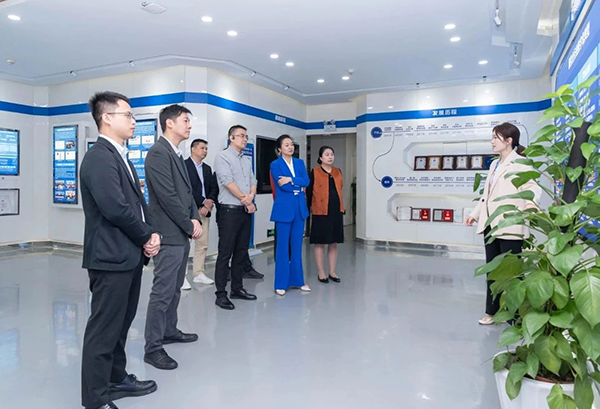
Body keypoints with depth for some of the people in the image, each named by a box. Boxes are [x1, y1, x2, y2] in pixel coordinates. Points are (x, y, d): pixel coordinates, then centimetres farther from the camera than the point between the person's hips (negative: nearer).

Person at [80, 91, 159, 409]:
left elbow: (138, 201, 16)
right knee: (104, 329, 1)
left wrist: (150, 235, 1)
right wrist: (147, 237, -10)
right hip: (111, 258, -10)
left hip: (130, 255, 10)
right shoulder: (99, 157, -16)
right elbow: (115, 208, -25)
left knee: (121, 324, 20)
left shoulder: (119, 156, 15)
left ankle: (116, 379, 36)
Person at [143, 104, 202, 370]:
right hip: (169, 235, -10)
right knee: (163, 291, -4)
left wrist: (195, 219, 2)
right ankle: (152, 347, 6)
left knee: (175, 288, 18)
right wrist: (190, 225, -12)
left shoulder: (176, 154, 16)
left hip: (181, 233, 10)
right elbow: (168, 197, -20)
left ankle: (169, 331, 32)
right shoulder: (158, 152, -14)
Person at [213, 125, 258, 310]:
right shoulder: (223, 157, -5)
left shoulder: (247, 160, 17)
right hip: (230, 210, -7)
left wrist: (251, 197, -10)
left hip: (246, 211, 7)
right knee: (225, 253, -4)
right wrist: (246, 200, -9)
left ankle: (237, 288, 22)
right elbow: (228, 182, -14)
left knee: (241, 252, 12)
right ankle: (221, 294, 2)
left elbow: (253, 182, 11)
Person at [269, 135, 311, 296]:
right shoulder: (275, 165, -2)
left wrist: (291, 180, -15)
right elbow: (283, 186, -14)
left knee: (297, 246, 11)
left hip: (300, 208, 5)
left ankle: (297, 280, 22)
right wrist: (298, 186, -4)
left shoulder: (300, 163, 12)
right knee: (283, 246, 1)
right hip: (284, 208, -5)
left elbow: (306, 181, -3)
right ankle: (281, 283, 11)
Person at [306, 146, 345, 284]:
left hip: (336, 211, 5)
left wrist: (342, 208, 13)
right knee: (320, 243, 3)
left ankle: (332, 272, 19)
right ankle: (321, 273, 13)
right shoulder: (314, 172, -4)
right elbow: (309, 192, -2)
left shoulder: (337, 172, 11)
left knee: (334, 243, 9)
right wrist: (310, 207, -2)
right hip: (321, 212, -5)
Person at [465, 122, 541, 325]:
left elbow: (532, 186, -21)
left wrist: (530, 202, -41)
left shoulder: (520, 163, -7)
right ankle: (492, 311, 26)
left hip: (509, 227, -8)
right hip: (490, 225, 8)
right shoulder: (494, 164, 18)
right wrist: (475, 214, 22)